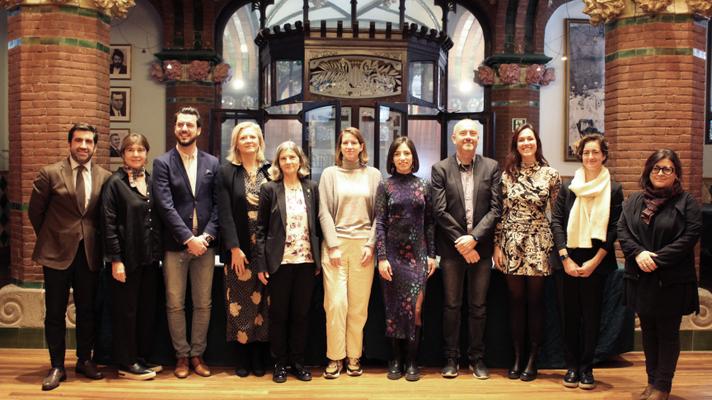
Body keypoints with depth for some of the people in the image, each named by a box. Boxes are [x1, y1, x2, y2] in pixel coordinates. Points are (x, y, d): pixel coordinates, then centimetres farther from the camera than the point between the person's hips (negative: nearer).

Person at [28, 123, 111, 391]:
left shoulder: (105, 177, 1)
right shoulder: (50, 174, -5)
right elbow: (35, 212, 4)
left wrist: (93, 239, 8)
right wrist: (50, 239, 10)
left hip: (90, 253, 2)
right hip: (57, 253, -2)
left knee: (87, 310, 12)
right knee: (55, 313, 6)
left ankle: (84, 360, 27)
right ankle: (57, 367, 18)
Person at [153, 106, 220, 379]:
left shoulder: (212, 163, 8)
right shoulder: (163, 163, 1)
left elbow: (218, 205, 3)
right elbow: (165, 206, -9)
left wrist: (206, 236, -10)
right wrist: (188, 238, -15)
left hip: (204, 244, 2)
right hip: (175, 245, -2)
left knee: (203, 304, 8)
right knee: (175, 304, 6)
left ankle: (197, 354, 21)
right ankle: (182, 356, 20)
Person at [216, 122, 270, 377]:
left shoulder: (270, 171, 7)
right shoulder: (226, 171, 1)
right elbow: (224, 213, -5)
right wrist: (234, 248, -12)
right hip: (239, 249, -2)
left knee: (263, 302, 5)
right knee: (240, 302, 2)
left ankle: (259, 357, 15)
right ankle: (242, 358, 13)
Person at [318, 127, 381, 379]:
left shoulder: (373, 175, 9)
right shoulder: (330, 173, 7)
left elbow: (379, 214, 7)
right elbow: (324, 212, 2)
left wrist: (371, 245, -3)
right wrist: (333, 246, -6)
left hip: (363, 245, 1)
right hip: (336, 244, -1)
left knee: (359, 306, 2)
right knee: (336, 303, -5)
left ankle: (354, 357, 13)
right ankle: (335, 358, 5)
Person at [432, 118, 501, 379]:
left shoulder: (491, 167, 4)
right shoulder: (440, 169, 0)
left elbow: (495, 208, -2)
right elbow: (440, 211, -6)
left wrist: (474, 237, -13)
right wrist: (461, 243, -11)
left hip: (480, 246, 1)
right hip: (452, 247, -1)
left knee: (478, 306, 9)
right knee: (451, 305, 7)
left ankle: (477, 357, 21)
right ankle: (451, 358, 18)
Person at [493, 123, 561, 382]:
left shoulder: (550, 174, 1)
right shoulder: (507, 174, 4)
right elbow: (500, 212, 4)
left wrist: (559, 247, -1)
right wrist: (497, 245, 0)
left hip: (539, 244, -1)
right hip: (511, 244, 1)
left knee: (535, 301, 4)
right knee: (516, 301, 7)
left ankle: (532, 360, 16)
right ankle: (517, 358, 17)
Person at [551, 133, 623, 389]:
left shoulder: (614, 190, 2)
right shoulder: (568, 187, 5)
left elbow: (613, 229, -2)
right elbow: (556, 222, 0)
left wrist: (594, 261, -10)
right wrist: (565, 258, -9)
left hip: (595, 262, -1)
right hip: (567, 261, 1)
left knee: (591, 315, 6)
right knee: (569, 314, 6)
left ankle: (587, 368, 17)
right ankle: (572, 366, 17)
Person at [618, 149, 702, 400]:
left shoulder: (686, 203, -3)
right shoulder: (634, 201, 9)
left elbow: (690, 236, -12)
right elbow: (622, 230, 2)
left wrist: (658, 259, -18)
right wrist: (638, 253, -15)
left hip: (672, 280, -4)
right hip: (641, 278, 4)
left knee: (668, 333, 6)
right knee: (648, 331, 13)